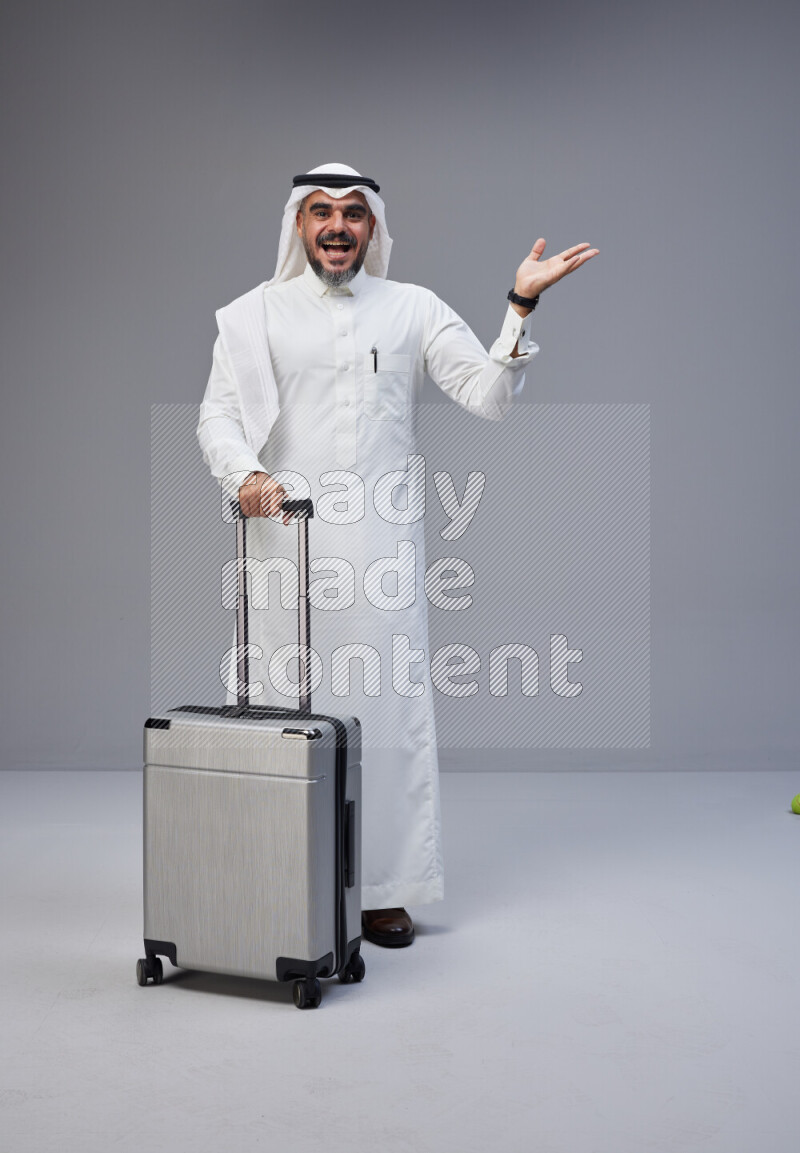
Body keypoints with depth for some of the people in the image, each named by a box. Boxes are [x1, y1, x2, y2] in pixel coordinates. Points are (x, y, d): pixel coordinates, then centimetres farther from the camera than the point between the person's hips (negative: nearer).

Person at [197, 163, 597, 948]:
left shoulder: (413, 309, 10)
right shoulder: (254, 316, 10)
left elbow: (488, 395, 3)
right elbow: (217, 416, 2)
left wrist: (521, 306, -9)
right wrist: (246, 473, -18)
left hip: (382, 546, 0)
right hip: (287, 545, 0)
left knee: (387, 710, 0)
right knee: (290, 713, 2)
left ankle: (383, 890, 10)